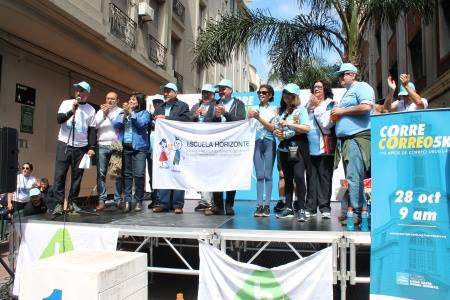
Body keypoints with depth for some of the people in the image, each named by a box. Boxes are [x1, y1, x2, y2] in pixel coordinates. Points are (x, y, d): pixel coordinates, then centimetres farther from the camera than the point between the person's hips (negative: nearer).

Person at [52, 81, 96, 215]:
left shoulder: (91, 110, 7)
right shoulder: (66, 103, 4)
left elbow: (92, 130, 5)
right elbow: (59, 119, -8)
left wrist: (91, 147, -3)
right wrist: (72, 111, -22)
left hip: (81, 147, 1)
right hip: (64, 144, -1)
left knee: (77, 175, 4)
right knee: (60, 174, -4)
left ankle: (72, 201, 15)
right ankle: (59, 203, 2)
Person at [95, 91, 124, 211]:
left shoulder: (121, 111, 9)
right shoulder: (100, 111, 19)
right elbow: (95, 125, 7)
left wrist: (109, 114, -5)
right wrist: (103, 114, -2)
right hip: (102, 146, 3)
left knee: (118, 174, -3)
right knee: (101, 173, -2)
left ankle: (118, 200, 4)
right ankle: (101, 200, 1)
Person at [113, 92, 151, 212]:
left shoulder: (144, 113, 8)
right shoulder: (122, 112, 18)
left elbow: (142, 124, -10)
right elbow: (115, 125, 7)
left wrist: (131, 113, -13)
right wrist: (124, 115, -7)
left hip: (139, 147, -3)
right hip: (124, 147, 3)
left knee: (139, 174, -8)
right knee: (126, 174, 2)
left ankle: (138, 201, 2)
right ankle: (127, 200, 5)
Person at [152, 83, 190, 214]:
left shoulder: (183, 106, 7)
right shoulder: (159, 108, 23)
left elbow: (185, 120, -11)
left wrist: (166, 118, -10)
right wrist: (156, 121, -6)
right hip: (163, 144, 5)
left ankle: (178, 204, 1)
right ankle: (163, 203, 10)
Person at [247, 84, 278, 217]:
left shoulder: (274, 109, 5)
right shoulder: (255, 108, 13)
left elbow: (272, 127, -3)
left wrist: (258, 118, -12)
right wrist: (250, 118, -9)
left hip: (269, 142, -2)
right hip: (257, 142, 2)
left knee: (268, 175, -2)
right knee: (259, 175, 0)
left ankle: (267, 205, 0)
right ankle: (259, 205, 1)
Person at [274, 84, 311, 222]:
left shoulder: (300, 109, 1)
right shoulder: (281, 110, 17)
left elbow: (306, 128, -10)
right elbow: (276, 127, 20)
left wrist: (289, 124, -12)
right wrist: (276, 132, -2)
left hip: (297, 147, -5)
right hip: (284, 147, 6)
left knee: (299, 177, -13)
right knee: (287, 178, 9)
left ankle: (301, 210, -8)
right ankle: (288, 208, 16)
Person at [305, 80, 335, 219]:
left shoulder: (330, 105, 6)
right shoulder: (309, 105, 20)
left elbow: (326, 123, -8)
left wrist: (317, 107, -4)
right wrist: (310, 107, 4)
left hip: (324, 146, -4)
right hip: (311, 146, 4)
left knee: (324, 176, -4)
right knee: (311, 177, 3)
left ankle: (325, 207, 1)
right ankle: (311, 207, 7)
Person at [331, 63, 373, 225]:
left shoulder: (361, 87, 1)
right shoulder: (347, 93, 29)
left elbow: (366, 107, -16)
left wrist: (342, 110, -9)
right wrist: (336, 115, 15)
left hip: (357, 137, -10)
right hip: (345, 139, 10)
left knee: (354, 177, -13)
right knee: (350, 179, 9)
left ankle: (356, 214, -10)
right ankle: (347, 212, 12)